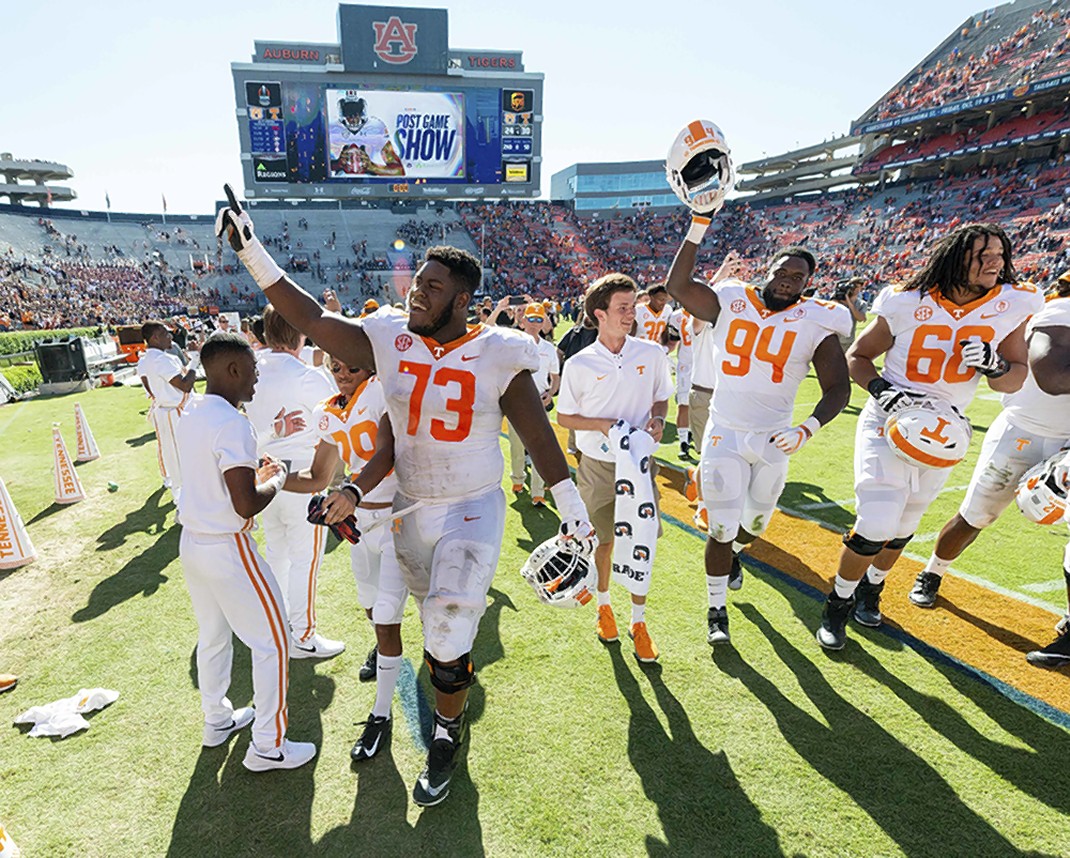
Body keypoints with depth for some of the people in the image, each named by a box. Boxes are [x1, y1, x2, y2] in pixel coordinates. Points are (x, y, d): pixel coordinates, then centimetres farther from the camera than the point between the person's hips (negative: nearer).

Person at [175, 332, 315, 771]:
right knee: (272, 642, 6)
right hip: (228, 551, -9)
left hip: (191, 544, 9)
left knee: (212, 637, 25)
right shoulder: (232, 423, -24)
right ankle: (268, 745, 18)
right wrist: (276, 479, -10)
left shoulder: (190, 418, 5)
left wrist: (254, 472, 14)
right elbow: (246, 505, -27)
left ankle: (216, 720, 44)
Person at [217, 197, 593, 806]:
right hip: (411, 508, 5)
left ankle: (448, 734, 26)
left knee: (448, 631, -2)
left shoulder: (497, 355, -15)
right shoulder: (392, 340, -5)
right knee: (435, 610, 21)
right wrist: (254, 253, -10)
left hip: (473, 509, -4)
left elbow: (540, 438, -10)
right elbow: (311, 319, -3)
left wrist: (573, 512, -7)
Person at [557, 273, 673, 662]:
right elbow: (564, 417, 0)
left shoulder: (652, 354, -2)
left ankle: (638, 622, 22)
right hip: (597, 466, -1)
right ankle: (604, 605, 39)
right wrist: (601, 424, -16)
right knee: (603, 542, 13)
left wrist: (658, 419, -10)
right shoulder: (579, 364, -8)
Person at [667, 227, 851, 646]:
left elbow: (838, 389, -6)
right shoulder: (730, 304, -2)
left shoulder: (816, 323, -3)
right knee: (721, 528, -2)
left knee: (755, 523, 19)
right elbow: (677, 286, -11)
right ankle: (716, 612, 18)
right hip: (725, 435, -2)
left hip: (773, 440, 2)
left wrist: (808, 428, -23)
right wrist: (698, 228, -17)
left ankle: (732, 551, 56)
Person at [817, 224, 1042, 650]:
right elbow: (857, 356, -2)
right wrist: (881, 390, -21)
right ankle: (839, 603, 11)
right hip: (889, 424, -4)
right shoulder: (908, 303, -13)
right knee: (875, 528, -13)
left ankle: (871, 587, 43)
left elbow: (1017, 376, 4)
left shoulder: (1011, 304, -5)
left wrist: (995, 366, -19)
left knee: (902, 527, 15)